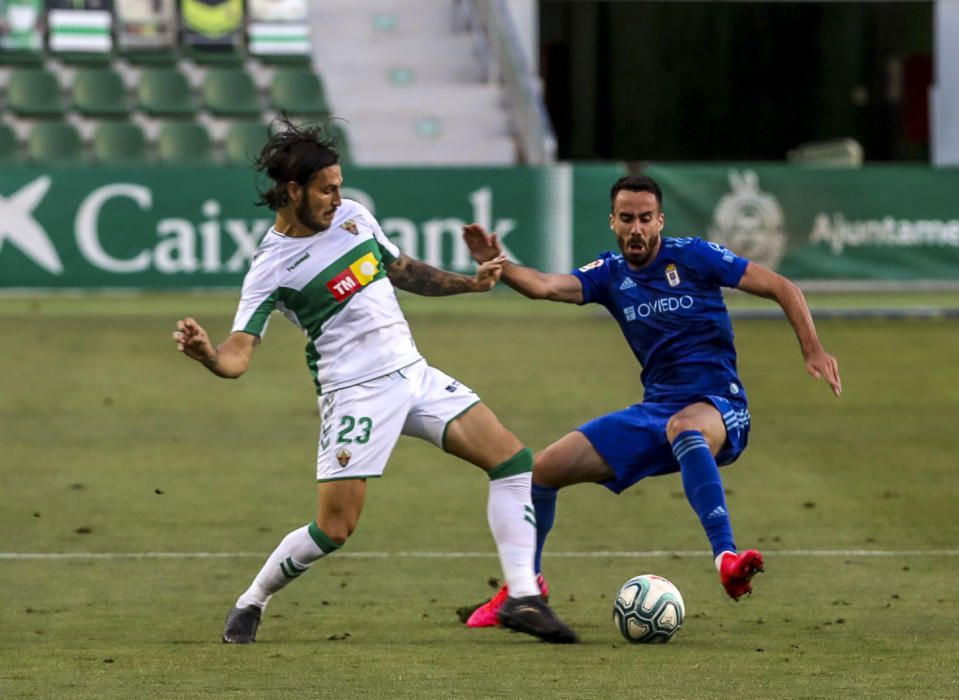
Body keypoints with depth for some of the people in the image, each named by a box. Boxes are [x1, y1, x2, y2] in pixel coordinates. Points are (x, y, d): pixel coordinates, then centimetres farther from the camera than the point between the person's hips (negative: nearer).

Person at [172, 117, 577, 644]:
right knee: (334, 527, -12)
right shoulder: (272, 267, -12)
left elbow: (404, 272, 23)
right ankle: (251, 605, 14)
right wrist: (204, 353, -40)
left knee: (512, 458, -4)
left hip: (413, 373, 7)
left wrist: (470, 283, 13)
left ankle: (522, 597, -3)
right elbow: (237, 356, -19)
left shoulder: (353, 216, 6)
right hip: (354, 394, -7)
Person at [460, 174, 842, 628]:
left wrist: (812, 349, -17)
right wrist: (497, 266, -31)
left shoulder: (692, 257, -7)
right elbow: (545, 286, -12)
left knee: (683, 427, -44)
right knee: (543, 470, 2)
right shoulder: (611, 274, 6)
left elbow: (782, 288, -6)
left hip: (717, 408, -6)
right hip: (654, 413, 6)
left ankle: (728, 561, -55)